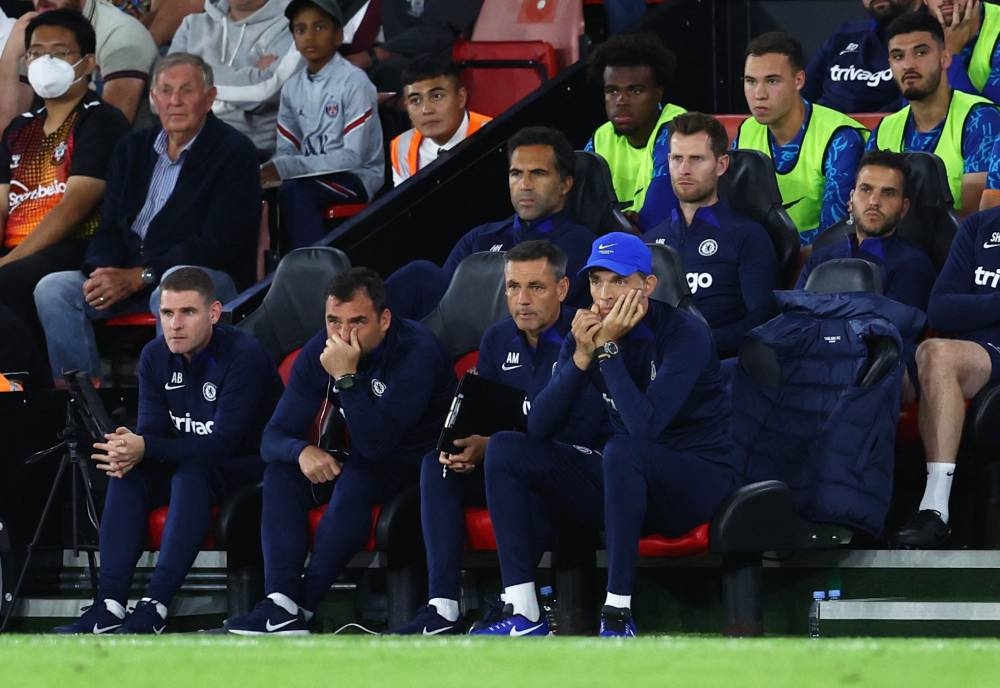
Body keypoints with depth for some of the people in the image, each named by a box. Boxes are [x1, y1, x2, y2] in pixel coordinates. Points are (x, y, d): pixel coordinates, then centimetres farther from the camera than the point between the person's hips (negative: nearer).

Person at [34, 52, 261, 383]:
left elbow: (217, 244, -15)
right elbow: (110, 227, 14)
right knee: (53, 290, -14)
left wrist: (139, 278, -20)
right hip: (128, 277, 6)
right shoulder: (133, 148, 14)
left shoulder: (234, 152, -6)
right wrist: (102, 273, -12)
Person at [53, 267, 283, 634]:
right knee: (127, 473, -20)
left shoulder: (244, 356, -22)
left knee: (191, 474, -35)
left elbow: (222, 443, -28)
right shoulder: (156, 357, -1)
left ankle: (155, 608, -38)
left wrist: (145, 448, -37)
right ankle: (109, 606, -28)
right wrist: (130, 447, -29)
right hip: (189, 462, 7)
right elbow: (152, 429, -3)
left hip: (252, 466, -7)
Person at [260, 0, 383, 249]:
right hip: (313, 176, 5)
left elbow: (353, 156, -17)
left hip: (359, 177, -5)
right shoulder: (292, 88, 8)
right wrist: (269, 170, -16)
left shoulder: (353, 82, -12)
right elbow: (287, 150, 10)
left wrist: (286, 169, -23)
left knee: (293, 190, -33)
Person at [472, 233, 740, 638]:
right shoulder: (587, 333, 1)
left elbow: (645, 427, -31)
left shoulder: (684, 334, -17)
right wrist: (582, 356, -20)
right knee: (505, 449, -7)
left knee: (622, 451, -38)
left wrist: (608, 349, -27)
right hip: (628, 480, 7)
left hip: (700, 479, -7)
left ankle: (618, 616, -33)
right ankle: (524, 617, -14)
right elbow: (539, 426, -8)